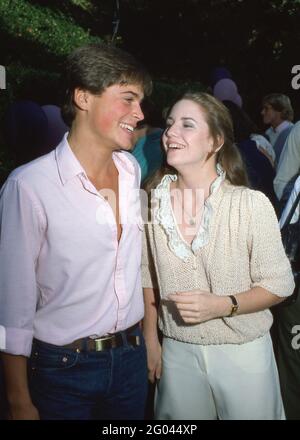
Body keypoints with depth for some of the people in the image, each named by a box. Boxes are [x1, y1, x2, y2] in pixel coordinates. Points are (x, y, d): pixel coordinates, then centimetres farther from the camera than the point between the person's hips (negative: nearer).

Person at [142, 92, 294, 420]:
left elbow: (279, 284, -8)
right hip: (177, 352, 3)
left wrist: (223, 305, -22)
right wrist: (150, 340, 7)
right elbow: (148, 276, 5)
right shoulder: (153, 202, -6)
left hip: (243, 353, -2)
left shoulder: (252, 204, -17)